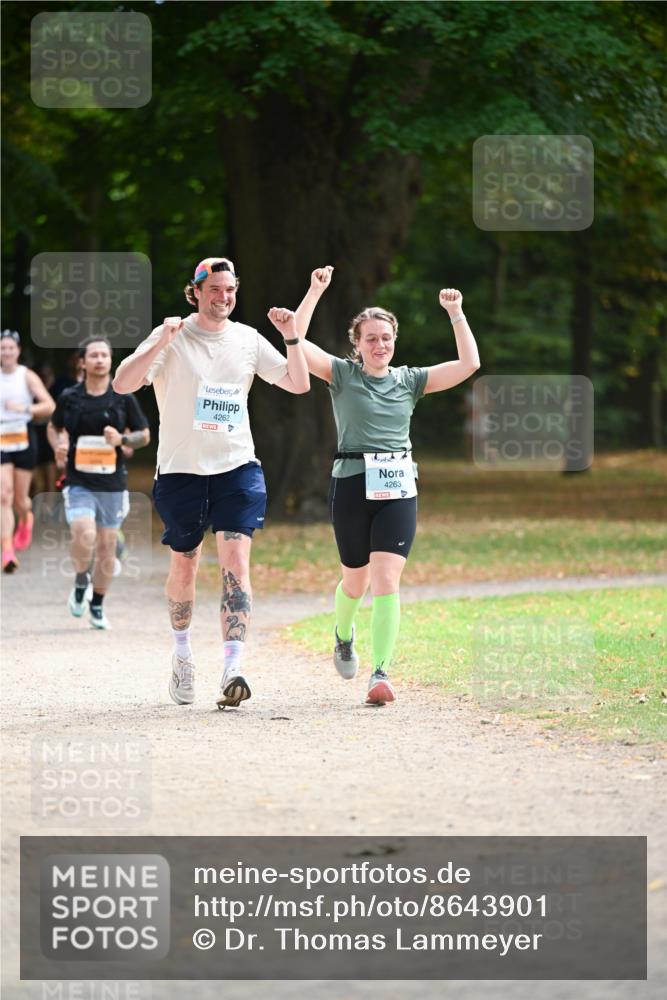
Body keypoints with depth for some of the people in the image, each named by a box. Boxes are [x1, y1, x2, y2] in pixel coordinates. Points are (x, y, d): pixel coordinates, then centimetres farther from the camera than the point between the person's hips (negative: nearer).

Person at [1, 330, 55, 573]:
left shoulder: (27, 377, -5)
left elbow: (49, 406, -14)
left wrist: (25, 409, -27)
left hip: (24, 439, -1)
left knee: (20, 498, 7)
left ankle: (26, 520, 45)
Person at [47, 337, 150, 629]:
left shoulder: (123, 398, 2)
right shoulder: (69, 397, 2)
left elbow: (144, 435, 8)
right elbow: (53, 427, 17)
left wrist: (122, 439, -12)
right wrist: (59, 446, -4)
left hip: (112, 483, 1)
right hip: (79, 482, -1)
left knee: (107, 545, 5)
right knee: (84, 535, -22)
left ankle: (97, 605, 21)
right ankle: (81, 582, 6)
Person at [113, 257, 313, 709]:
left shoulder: (247, 339, 7)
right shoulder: (172, 337, -3)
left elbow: (299, 384, 11)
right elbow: (123, 384, -15)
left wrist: (292, 338, -5)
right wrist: (161, 343, -27)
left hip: (237, 468, 1)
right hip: (181, 469, -1)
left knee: (236, 563, -14)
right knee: (184, 568, 10)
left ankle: (233, 668, -21)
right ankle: (182, 649, 35)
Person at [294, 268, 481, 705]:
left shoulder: (409, 381, 10)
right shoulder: (342, 374, 5)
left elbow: (469, 364, 5)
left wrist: (456, 314, 0)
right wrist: (315, 293, -10)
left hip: (398, 489, 1)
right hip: (351, 485, -1)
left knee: (386, 580, -12)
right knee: (356, 579, 12)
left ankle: (381, 673, -15)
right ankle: (344, 636, 45)